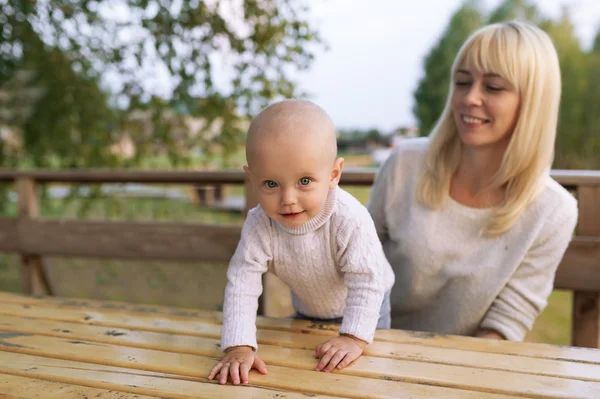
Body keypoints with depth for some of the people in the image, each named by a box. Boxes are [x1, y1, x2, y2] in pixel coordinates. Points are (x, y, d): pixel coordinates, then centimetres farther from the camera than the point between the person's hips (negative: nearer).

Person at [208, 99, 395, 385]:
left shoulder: (351, 220, -41)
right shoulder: (258, 226, -33)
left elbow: (366, 282, -34)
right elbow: (240, 284, -32)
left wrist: (354, 338, -38)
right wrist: (239, 347, -39)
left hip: (363, 307, -2)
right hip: (306, 311, 3)